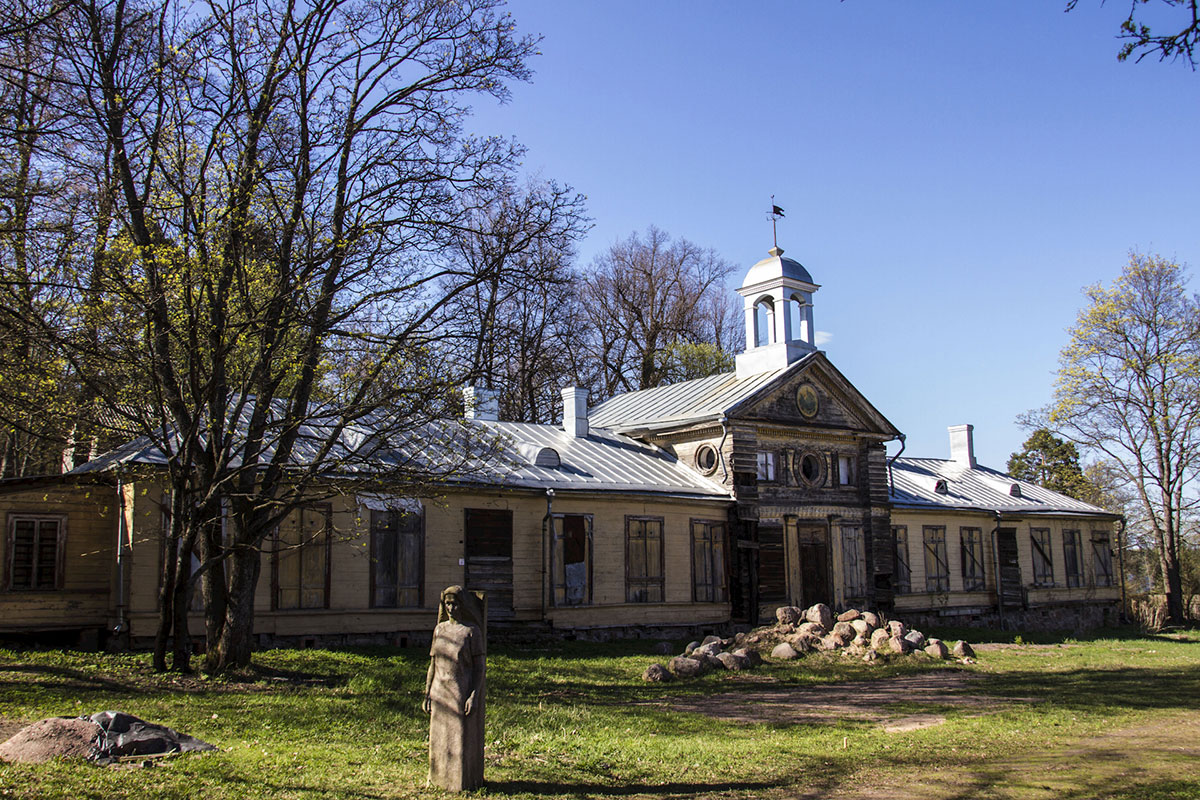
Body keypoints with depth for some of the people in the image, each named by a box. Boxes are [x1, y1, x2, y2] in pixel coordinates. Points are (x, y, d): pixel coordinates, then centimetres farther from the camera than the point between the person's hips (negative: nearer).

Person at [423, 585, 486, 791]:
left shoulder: (472, 632, -8)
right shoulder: (440, 630, 8)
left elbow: (480, 666, -10)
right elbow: (433, 664, 11)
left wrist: (474, 696, -17)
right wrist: (427, 694, 7)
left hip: (464, 691, -5)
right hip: (441, 692, 5)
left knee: (465, 737, 1)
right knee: (440, 738, 11)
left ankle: (466, 781, 14)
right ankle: (442, 777, 26)